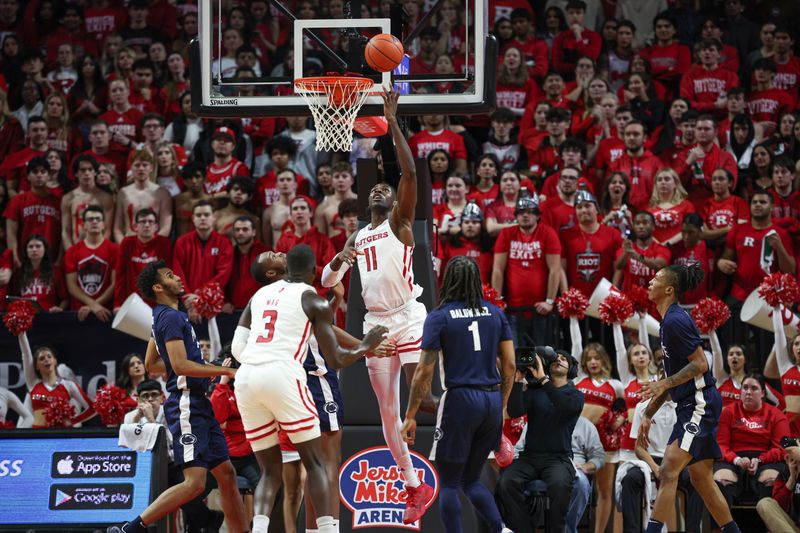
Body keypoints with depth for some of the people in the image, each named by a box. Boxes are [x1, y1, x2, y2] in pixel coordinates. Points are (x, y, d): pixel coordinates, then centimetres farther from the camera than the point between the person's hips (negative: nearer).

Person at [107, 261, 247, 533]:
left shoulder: (162, 316, 18)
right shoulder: (171, 317, -12)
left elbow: (151, 364, 28)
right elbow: (180, 365, -22)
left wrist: (208, 370, 31)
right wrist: (227, 371, -18)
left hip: (198, 404, 11)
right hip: (186, 403, -11)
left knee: (226, 474, 11)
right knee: (195, 482, -17)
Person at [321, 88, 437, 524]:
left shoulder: (399, 222, 2)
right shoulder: (357, 238, 19)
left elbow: (409, 171, -14)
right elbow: (327, 282, 16)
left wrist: (393, 122, -17)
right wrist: (339, 260, -6)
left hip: (407, 319, -6)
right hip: (376, 324, 6)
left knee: (421, 398, -14)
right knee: (388, 414, 5)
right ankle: (414, 488, 14)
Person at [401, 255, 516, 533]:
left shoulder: (439, 317, -5)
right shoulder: (495, 313, 7)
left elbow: (424, 372, -7)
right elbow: (510, 365, 8)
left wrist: (410, 416, -2)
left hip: (460, 398, -5)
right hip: (492, 401, 5)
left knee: (449, 484, 5)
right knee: (471, 479, 17)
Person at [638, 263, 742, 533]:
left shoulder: (676, 321, -14)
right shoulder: (669, 321, 17)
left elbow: (700, 364, -19)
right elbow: (672, 377, 22)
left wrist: (664, 384, -22)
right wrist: (648, 414, 21)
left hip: (700, 404, -11)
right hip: (691, 408, 11)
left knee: (669, 470, -19)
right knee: (701, 479, 13)